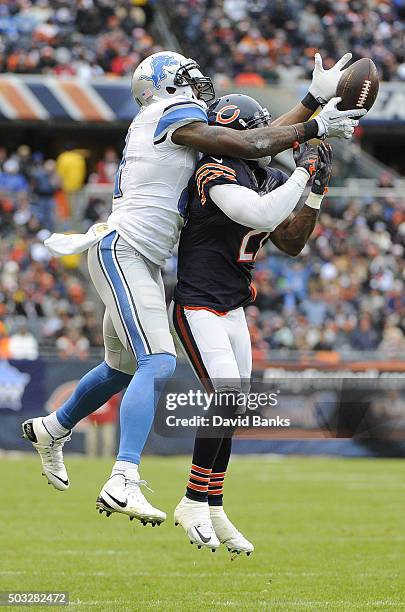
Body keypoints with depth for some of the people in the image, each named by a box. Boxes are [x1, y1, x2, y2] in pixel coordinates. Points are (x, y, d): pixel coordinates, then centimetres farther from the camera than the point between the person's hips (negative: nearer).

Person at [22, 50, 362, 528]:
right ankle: (122, 483, -31)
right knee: (159, 363, -22)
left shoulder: (178, 125, 16)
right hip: (122, 252, -10)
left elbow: (257, 141, 14)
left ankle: (51, 430, 45)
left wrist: (316, 98, 15)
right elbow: (252, 146, -12)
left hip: (144, 263, 10)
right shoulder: (172, 115, -9)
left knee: (123, 369, 23)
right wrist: (316, 127, -1)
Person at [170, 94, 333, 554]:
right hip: (198, 307, -9)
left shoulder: (269, 179, 8)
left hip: (233, 309, 9)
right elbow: (261, 216, -31)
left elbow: (291, 243, 12)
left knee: (230, 409, 9)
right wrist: (302, 174, -20)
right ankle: (193, 504, -7)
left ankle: (213, 511, 18)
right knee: (227, 398, -18)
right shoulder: (218, 172, -18)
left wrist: (316, 192, 2)